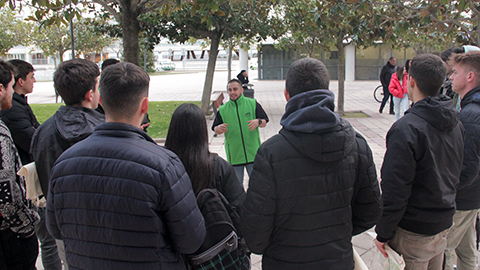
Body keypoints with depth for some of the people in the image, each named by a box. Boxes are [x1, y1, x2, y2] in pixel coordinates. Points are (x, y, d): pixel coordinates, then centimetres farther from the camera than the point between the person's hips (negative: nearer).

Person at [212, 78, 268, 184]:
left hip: (253, 152, -1)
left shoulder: (253, 104, 2)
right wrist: (219, 128, -17)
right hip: (234, 155, 1)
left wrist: (258, 122, -20)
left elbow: (264, 123, 3)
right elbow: (216, 130, 6)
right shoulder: (222, 110, 4)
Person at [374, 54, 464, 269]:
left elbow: (395, 191, -24)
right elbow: (454, 174, 11)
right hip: (443, 227, 8)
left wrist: (383, 233, -13)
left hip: (413, 234, -7)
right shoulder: (456, 124, 1)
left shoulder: (407, 128, -25)